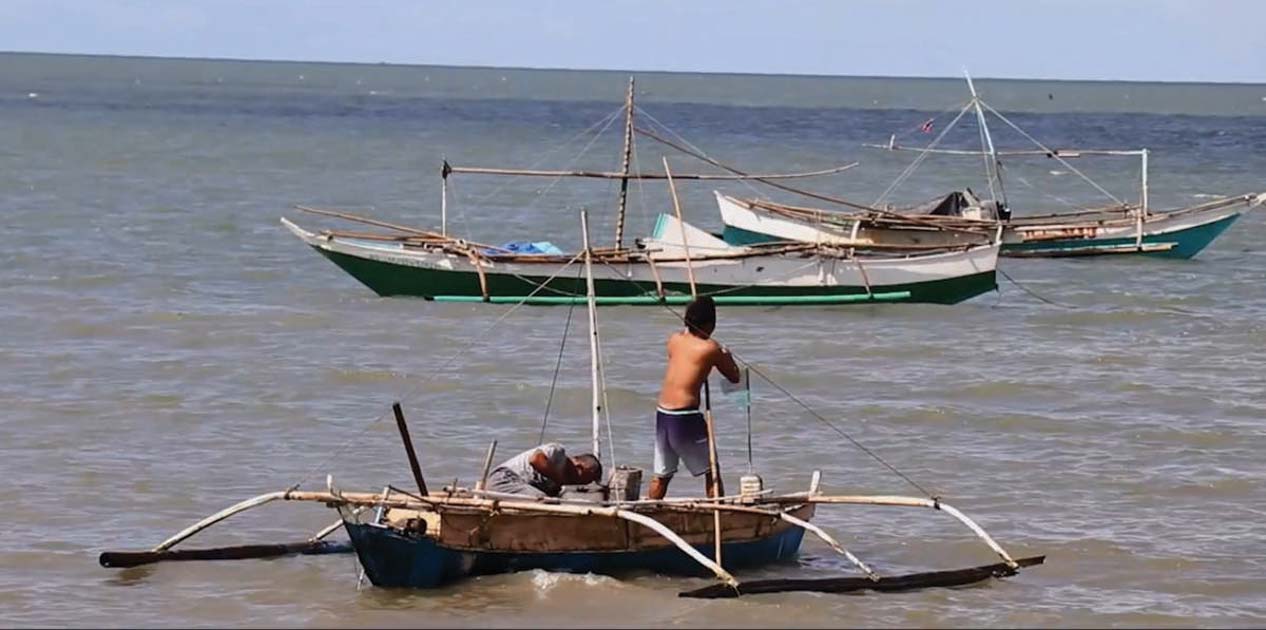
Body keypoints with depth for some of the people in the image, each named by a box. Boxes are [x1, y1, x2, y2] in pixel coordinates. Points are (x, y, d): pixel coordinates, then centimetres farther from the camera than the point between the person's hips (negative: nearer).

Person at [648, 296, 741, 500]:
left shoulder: (675, 340, 8)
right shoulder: (710, 349, -8)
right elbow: (734, 377, 5)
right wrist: (726, 355, 21)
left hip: (662, 414, 6)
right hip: (686, 418, -6)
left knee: (661, 475, 15)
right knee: (711, 472, 7)